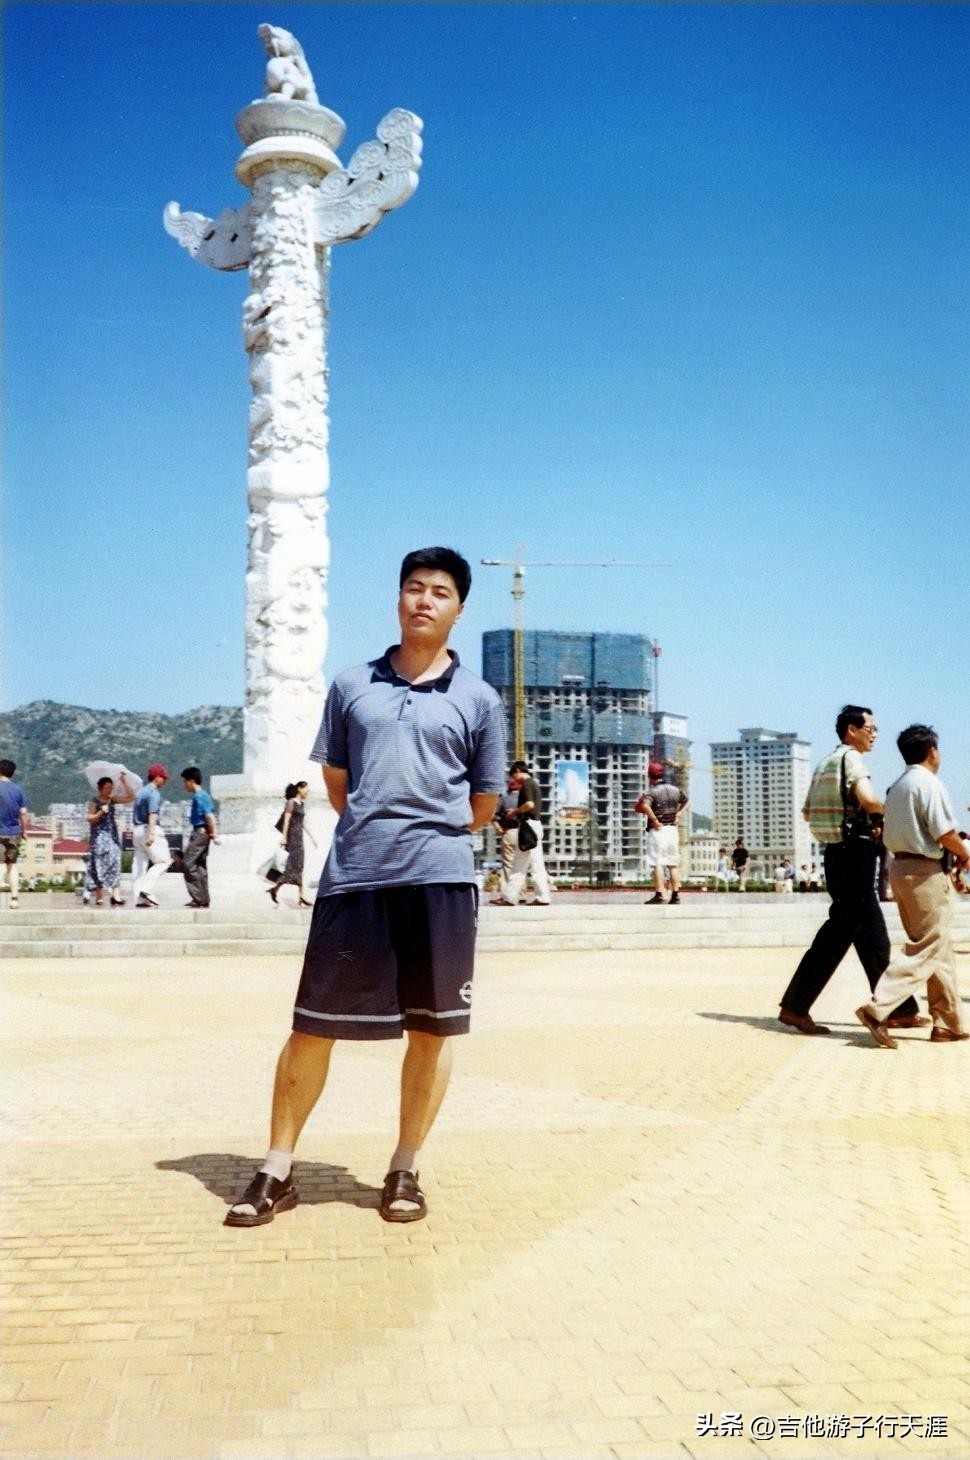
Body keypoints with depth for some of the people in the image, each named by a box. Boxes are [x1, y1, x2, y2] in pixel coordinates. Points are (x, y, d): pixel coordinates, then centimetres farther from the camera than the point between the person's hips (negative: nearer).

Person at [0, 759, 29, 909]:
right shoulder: (18, 789, 3)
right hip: (14, 832, 3)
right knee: (12, 865, 10)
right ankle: (14, 897, 2)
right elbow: (23, 812, 3)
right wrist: (24, 830, 13)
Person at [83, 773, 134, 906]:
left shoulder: (112, 800, 9)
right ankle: (98, 896, 9)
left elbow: (130, 797, 5)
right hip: (99, 836, -4)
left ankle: (116, 895, -14)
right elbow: (90, 819, -9)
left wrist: (124, 782, 0)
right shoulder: (94, 801, -2)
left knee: (114, 863, -6)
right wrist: (101, 812, -23)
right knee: (99, 865, 0)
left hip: (112, 835, 4)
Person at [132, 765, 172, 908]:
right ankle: (146, 889, -17)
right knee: (163, 861, -5)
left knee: (139, 864, 6)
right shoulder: (154, 793, -9)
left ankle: (139, 898, 4)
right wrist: (151, 834, -27)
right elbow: (152, 814, -20)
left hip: (137, 829, 9)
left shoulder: (141, 792, 19)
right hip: (149, 829, -9)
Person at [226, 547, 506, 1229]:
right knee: (312, 1026, 3)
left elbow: (483, 806, 11)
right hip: (353, 877, 1)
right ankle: (277, 1172, 17)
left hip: (441, 879, -1)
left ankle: (405, 1170, 21)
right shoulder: (352, 687, 12)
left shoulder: (478, 700, 7)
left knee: (433, 1027, 5)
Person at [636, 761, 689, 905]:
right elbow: (686, 802, 27)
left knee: (657, 863, -5)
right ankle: (675, 894, 9)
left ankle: (659, 895, -9)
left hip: (658, 830, -6)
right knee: (674, 864, 10)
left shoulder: (652, 791, -11)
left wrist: (655, 821, -21)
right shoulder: (675, 789, 10)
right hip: (673, 829, 6)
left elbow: (645, 806, -30)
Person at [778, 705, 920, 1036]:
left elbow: (807, 811, 20)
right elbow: (868, 798, -26)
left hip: (837, 851, 10)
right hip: (853, 851, -10)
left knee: (871, 931, 12)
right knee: (841, 928, -4)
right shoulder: (851, 757, -10)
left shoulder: (825, 762, 17)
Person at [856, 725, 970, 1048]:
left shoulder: (897, 787, 14)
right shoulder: (929, 783, -12)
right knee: (927, 949, -7)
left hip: (900, 866, 9)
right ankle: (877, 1008, -18)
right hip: (925, 871, -9)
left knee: (940, 948, 14)